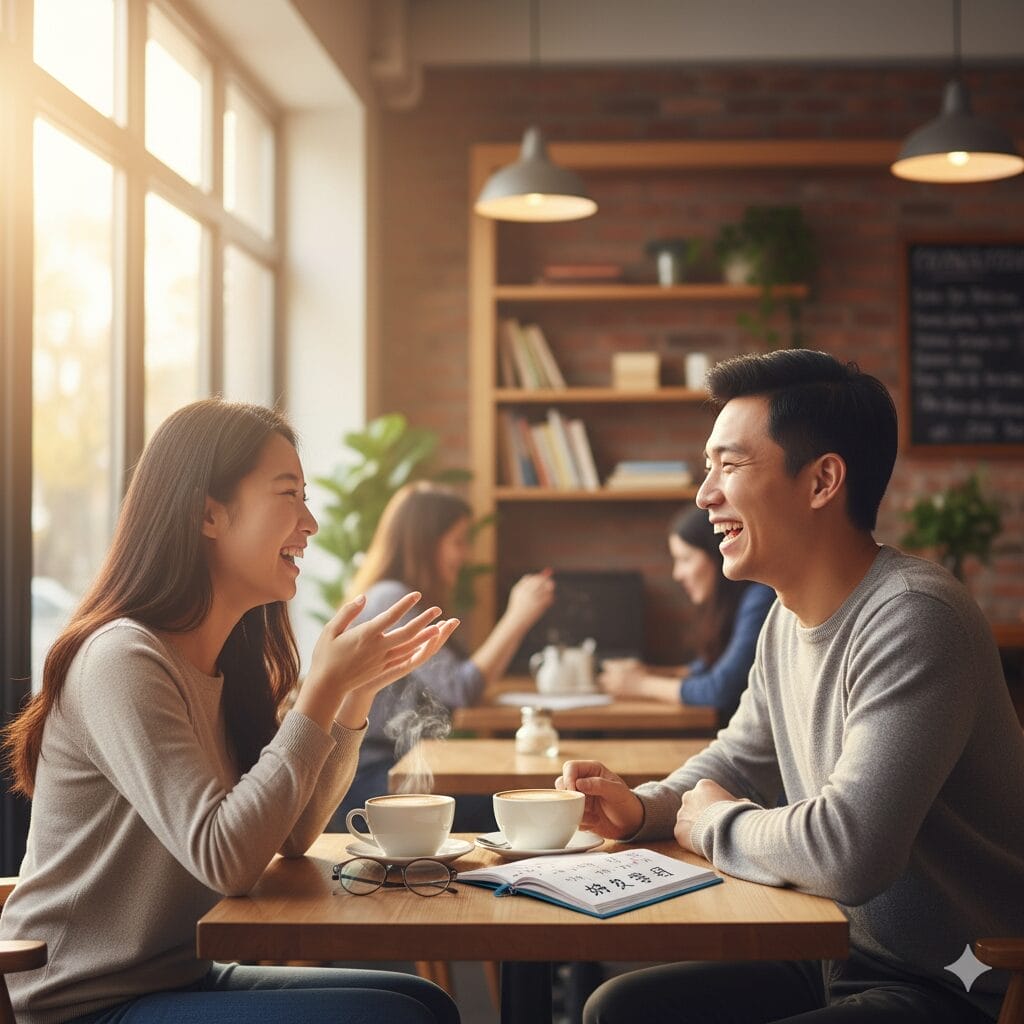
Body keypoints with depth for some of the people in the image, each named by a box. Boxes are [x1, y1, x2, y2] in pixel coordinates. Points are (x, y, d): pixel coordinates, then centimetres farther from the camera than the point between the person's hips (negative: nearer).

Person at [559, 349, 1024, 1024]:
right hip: (846, 960, 9)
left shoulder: (913, 620, -24)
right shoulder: (788, 621, 6)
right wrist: (641, 809, 1)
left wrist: (713, 823, -13)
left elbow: (846, 851, -33)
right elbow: (735, 761, 22)